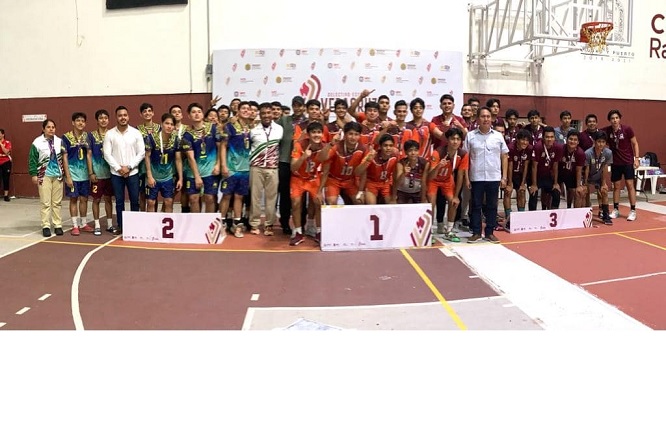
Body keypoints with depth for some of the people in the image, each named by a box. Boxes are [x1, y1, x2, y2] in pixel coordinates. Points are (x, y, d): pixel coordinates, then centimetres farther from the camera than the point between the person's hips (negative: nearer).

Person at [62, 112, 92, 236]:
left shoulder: (87, 136, 4)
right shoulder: (66, 137, -6)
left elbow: (88, 154, 8)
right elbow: (64, 157, -6)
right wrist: (67, 176, -10)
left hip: (84, 174, 4)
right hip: (73, 174, -4)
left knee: (84, 199, 9)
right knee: (73, 199, 4)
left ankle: (83, 224, 21)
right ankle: (75, 226, 11)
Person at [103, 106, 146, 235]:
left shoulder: (136, 133, 0)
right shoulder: (109, 134, 0)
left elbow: (141, 153, -2)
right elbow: (107, 154, -3)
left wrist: (129, 167, -10)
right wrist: (118, 168, -11)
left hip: (133, 173, 0)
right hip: (116, 173, 0)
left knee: (135, 201, 4)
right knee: (119, 201, 7)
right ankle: (121, 226, 16)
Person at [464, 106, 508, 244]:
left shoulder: (498, 136, 5)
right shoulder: (470, 136, 2)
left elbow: (504, 157, 8)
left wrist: (504, 177, 2)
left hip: (494, 177, 1)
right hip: (476, 177, -1)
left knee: (492, 206, 7)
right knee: (476, 205, 5)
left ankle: (489, 232, 16)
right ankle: (476, 232, 13)